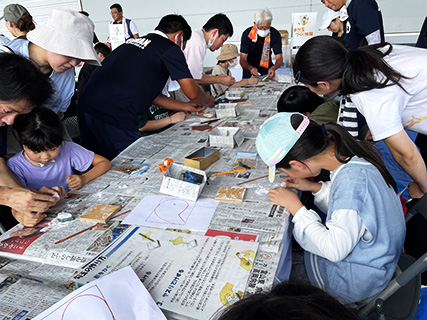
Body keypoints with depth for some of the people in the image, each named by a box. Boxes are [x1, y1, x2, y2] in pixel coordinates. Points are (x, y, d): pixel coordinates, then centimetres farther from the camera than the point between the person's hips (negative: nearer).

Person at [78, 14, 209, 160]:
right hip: (114, 116, -9)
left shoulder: (134, 42, 24)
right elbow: (192, 92, 2)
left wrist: (184, 106, 29)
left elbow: (149, 94, 26)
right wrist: (205, 101, 26)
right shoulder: (170, 49, 0)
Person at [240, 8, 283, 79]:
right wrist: (250, 68, -46)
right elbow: (243, 59, -23)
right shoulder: (247, 34, -21)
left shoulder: (275, 34, -17)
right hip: (250, 65, -1)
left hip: (267, 65, 2)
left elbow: (279, 57, -16)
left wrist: (273, 68, -40)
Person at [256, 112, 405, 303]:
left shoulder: (350, 179, -35)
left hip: (358, 281, -8)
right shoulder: (352, 155, -9)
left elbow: (335, 250, -32)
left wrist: (295, 207, -23)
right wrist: (316, 188, -3)